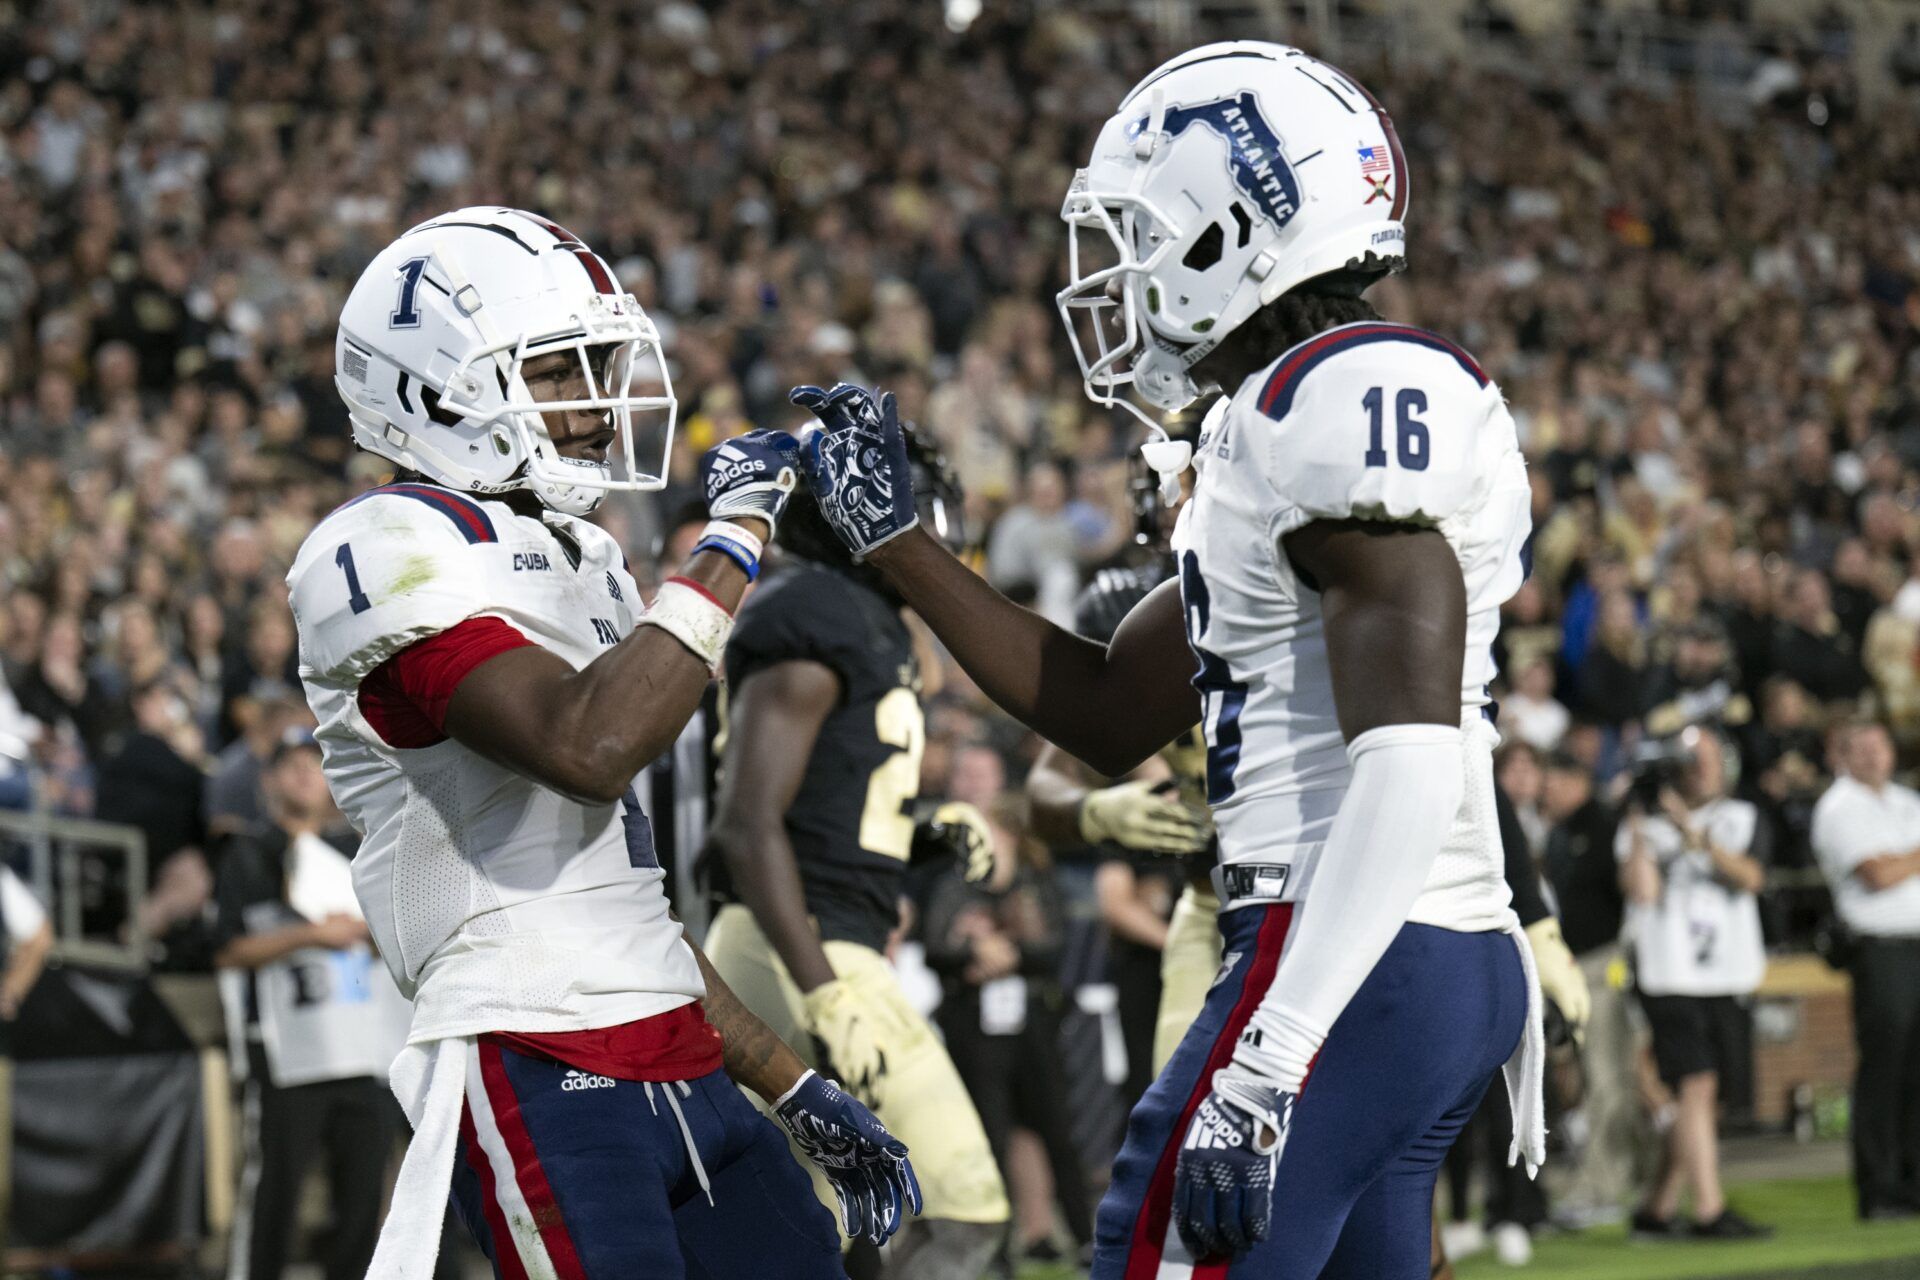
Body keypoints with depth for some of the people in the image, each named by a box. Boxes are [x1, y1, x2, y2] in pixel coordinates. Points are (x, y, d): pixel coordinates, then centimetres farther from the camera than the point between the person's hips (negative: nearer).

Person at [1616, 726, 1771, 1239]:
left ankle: (1657, 1208, 14)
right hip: (1669, 973, -4)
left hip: (1727, 975, 4)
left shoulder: (1743, 819, 11)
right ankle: (1709, 1210, -15)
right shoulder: (1649, 821, 4)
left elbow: (1750, 876, -7)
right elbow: (1641, 891, -9)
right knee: (1697, 1087, -13)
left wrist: (1696, 836, -18)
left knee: (1701, 1100, 6)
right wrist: (1637, 828, -12)